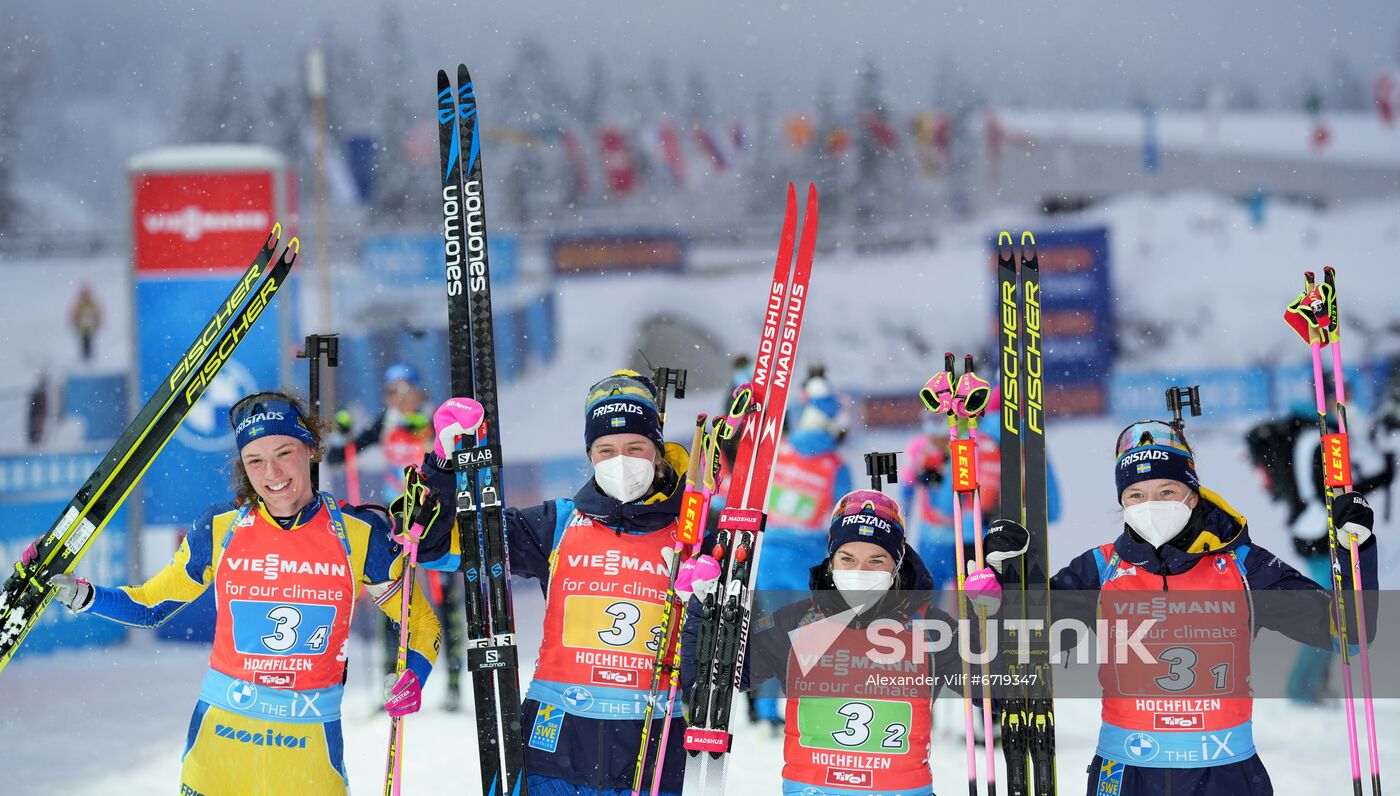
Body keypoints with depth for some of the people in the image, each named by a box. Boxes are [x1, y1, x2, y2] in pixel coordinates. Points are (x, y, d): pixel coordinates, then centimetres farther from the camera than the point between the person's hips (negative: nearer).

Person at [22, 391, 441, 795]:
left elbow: (420, 622, 6)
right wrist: (80, 595, -4)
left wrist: (414, 675, -13)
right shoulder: (219, 530, -2)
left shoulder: (359, 533, -5)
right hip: (220, 731, 1)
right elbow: (150, 605, 11)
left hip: (311, 737, -1)